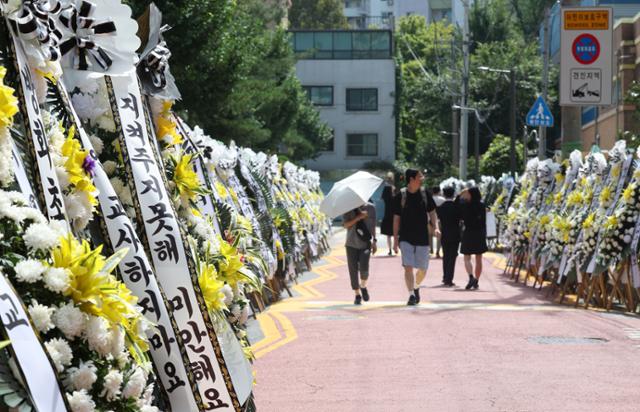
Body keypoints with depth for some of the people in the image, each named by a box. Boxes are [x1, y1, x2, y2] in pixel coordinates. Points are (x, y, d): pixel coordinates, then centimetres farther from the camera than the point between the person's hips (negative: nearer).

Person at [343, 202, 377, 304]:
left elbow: (373, 225, 12)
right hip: (352, 244, 0)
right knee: (353, 270, 2)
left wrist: (374, 241, 11)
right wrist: (359, 217, -23)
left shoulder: (370, 207, 4)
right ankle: (357, 295, 17)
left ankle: (363, 286, 15)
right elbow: (346, 225, -12)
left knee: (364, 268, -16)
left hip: (365, 243, 0)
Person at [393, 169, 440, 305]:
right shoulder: (400, 196, -4)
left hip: (422, 238, 3)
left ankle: (416, 287, 35)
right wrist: (395, 239, -1)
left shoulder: (425, 194, 4)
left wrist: (436, 227, -9)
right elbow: (396, 218, 1)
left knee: (423, 269, 8)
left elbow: (432, 212, 9)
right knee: (408, 267, -14)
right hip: (406, 238, -3)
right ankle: (411, 295, -12)